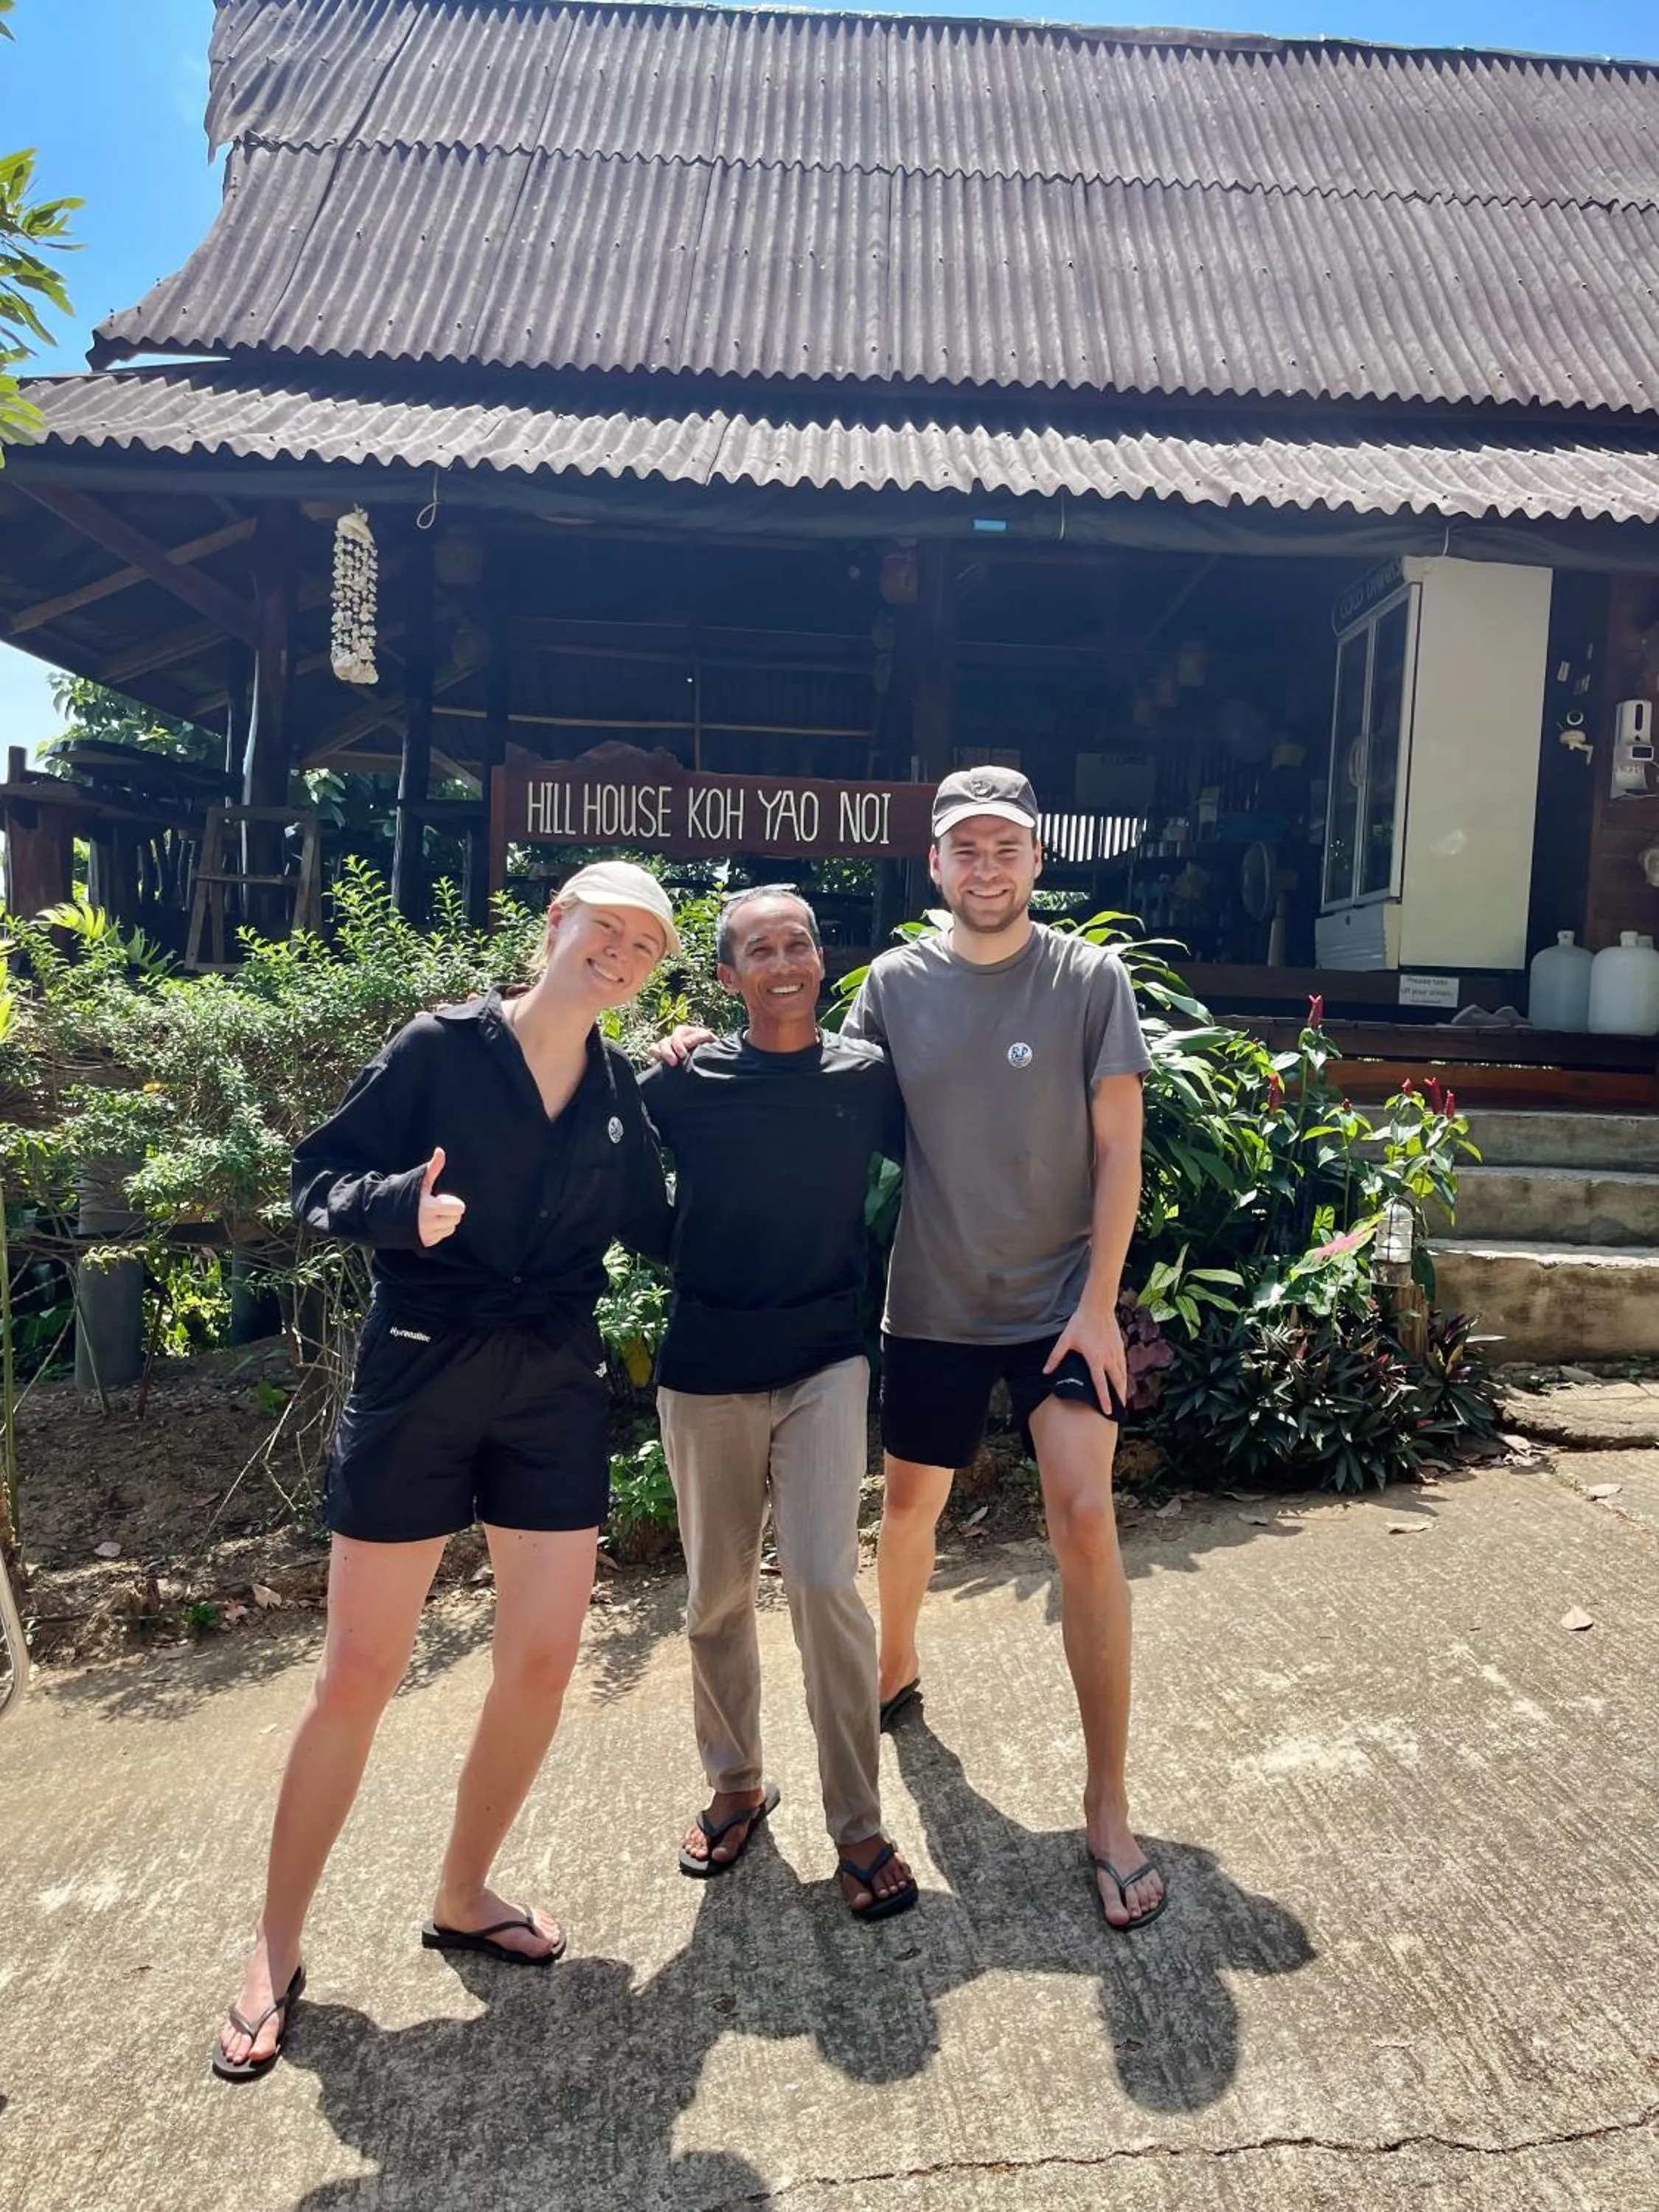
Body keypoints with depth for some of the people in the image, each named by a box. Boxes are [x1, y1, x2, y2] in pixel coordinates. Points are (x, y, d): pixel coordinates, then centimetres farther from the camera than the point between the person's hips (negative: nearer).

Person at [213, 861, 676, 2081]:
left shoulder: (621, 1090, 6)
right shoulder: (443, 1045, -7)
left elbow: (655, 1224, 10)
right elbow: (322, 1174, -6)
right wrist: (401, 1205, -26)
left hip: (555, 1391, 4)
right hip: (418, 1380, -4)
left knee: (542, 1661, 6)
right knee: (360, 1670, 4)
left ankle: (463, 1896, 30)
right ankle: (278, 1947, 24)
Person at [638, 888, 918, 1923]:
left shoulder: (868, 1075, -2)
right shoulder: (684, 1082, -5)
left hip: (824, 1363, -1)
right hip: (705, 1370, 1)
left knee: (825, 1584, -9)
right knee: (718, 1597, 12)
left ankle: (860, 1826, 9)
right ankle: (736, 1785, 35)